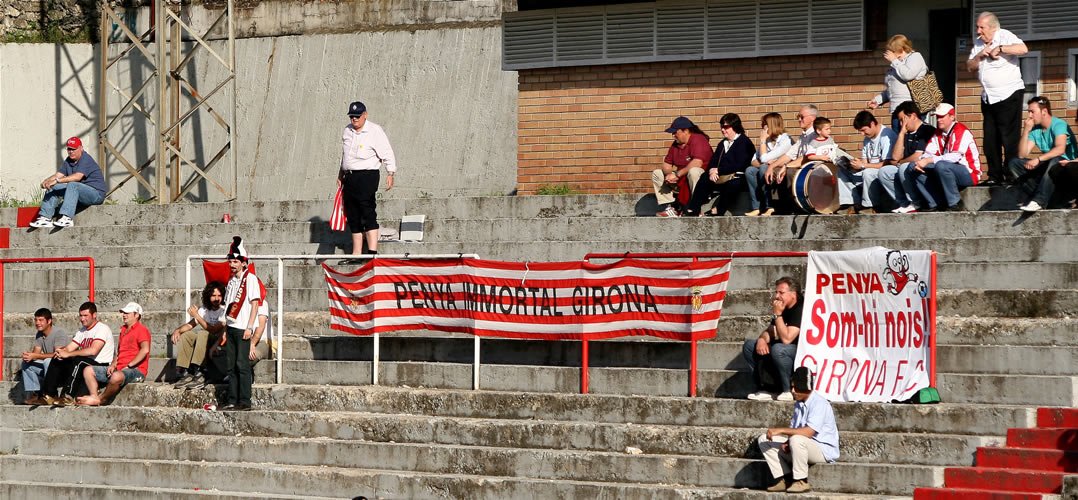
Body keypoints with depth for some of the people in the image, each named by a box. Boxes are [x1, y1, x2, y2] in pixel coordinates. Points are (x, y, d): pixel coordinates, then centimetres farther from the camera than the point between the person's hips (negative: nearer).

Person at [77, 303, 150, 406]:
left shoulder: (141, 330, -6)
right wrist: (113, 364, 7)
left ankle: (102, 399, -18)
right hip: (119, 369, 9)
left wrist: (129, 366, -20)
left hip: (135, 370, -9)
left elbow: (145, 350, -21)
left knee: (116, 376, -41)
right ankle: (94, 397, -22)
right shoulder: (123, 330, 22)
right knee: (88, 370, 0)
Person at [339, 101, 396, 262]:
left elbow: (387, 154, -8)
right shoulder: (347, 131, 15)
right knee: (353, 217, 6)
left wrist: (390, 174, -17)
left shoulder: (374, 131, -6)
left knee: (368, 214, -14)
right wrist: (340, 175, 27)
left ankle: (372, 252, -19)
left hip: (367, 175, -7)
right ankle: (356, 254, 9)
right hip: (349, 177, 7)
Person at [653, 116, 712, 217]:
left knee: (693, 171, -41)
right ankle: (668, 207, -10)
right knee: (656, 173, 4)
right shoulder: (675, 144, 9)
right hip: (681, 180, 8)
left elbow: (697, 163, -29)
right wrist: (669, 175, -15)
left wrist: (677, 174, -26)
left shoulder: (698, 140, -15)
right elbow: (666, 164, 9)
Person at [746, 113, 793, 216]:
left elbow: (764, 158, -18)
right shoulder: (767, 140, 11)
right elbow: (754, 161, 4)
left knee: (764, 169, -33)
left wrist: (763, 141, -8)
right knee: (749, 170, -18)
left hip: (781, 174, -7)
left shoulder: (785, 141, -13)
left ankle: (768, 207, -26)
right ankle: (757, 207, -24)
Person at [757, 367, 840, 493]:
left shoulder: (819, 403, -20)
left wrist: (780, 430, -28)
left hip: (824, 450, -9)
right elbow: (794, 429, 13)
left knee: (797, 440, -40)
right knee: (764, 440, 2)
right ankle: (785, 480, -6)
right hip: (803, 446, 9)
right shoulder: (798, 404, 9)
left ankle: (802, 482, -23)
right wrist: (786, 442, -10)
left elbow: (808, 432, -30)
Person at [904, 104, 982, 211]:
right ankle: (935, 204, -11)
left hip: (969, 175, -8)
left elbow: (955, 157, -26)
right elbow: (928, 154, 2)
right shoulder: (938, 133, 10)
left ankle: (954, 203, -22)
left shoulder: (962, 132, -14)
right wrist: (920, 162, -23)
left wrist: (929, 161, -28)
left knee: (941, 166, -37)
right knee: (914, 169, -6)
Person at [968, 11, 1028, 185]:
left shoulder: (1004, 36, -10)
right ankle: (995, 176, 14)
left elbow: (1023, 49, -27)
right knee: (990, 140, 8)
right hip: (988, 98, 8)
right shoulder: (978, 43, 13)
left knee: (1009, 138, -8)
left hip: (1009, 95, -8)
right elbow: (970, 67, 13)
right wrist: (979, 56, -6)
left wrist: (1000, 49, -20)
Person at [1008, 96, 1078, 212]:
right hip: (1046, 166, 8)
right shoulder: (1035, 130, 7)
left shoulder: (1058, 125, -14)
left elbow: (1060, 149, -32)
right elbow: (1022, 155, 1)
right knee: (1014, 163, -5)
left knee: (1054, 161, -41)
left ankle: (1039, 201, -38)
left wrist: (1038, 159, -43)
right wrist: (1026, 131, -8)